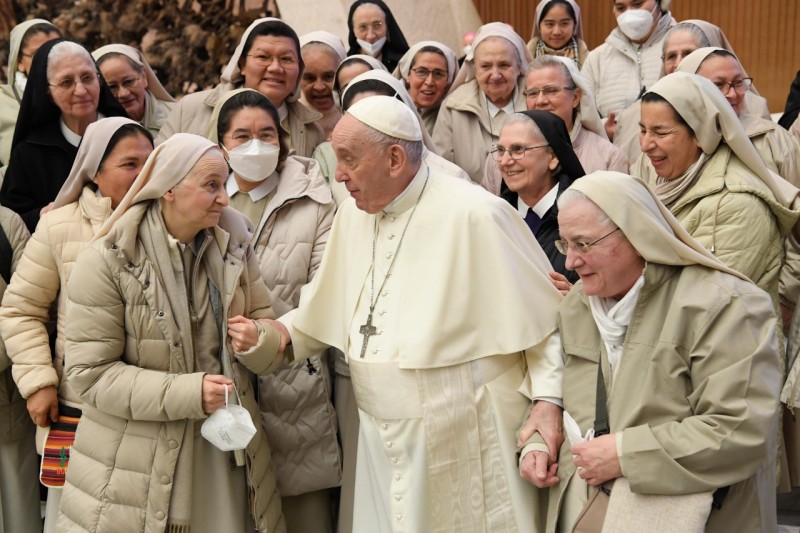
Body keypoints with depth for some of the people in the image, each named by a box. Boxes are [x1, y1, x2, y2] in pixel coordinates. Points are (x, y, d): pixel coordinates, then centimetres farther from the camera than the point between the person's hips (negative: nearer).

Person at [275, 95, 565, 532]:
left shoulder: (473, 215, -16)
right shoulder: (352, 215, 5)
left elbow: (544, 313, -10)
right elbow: (320, 313, 15)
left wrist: (548, 398, -17)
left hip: (465, 442, -6)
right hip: (382, 442, 6)